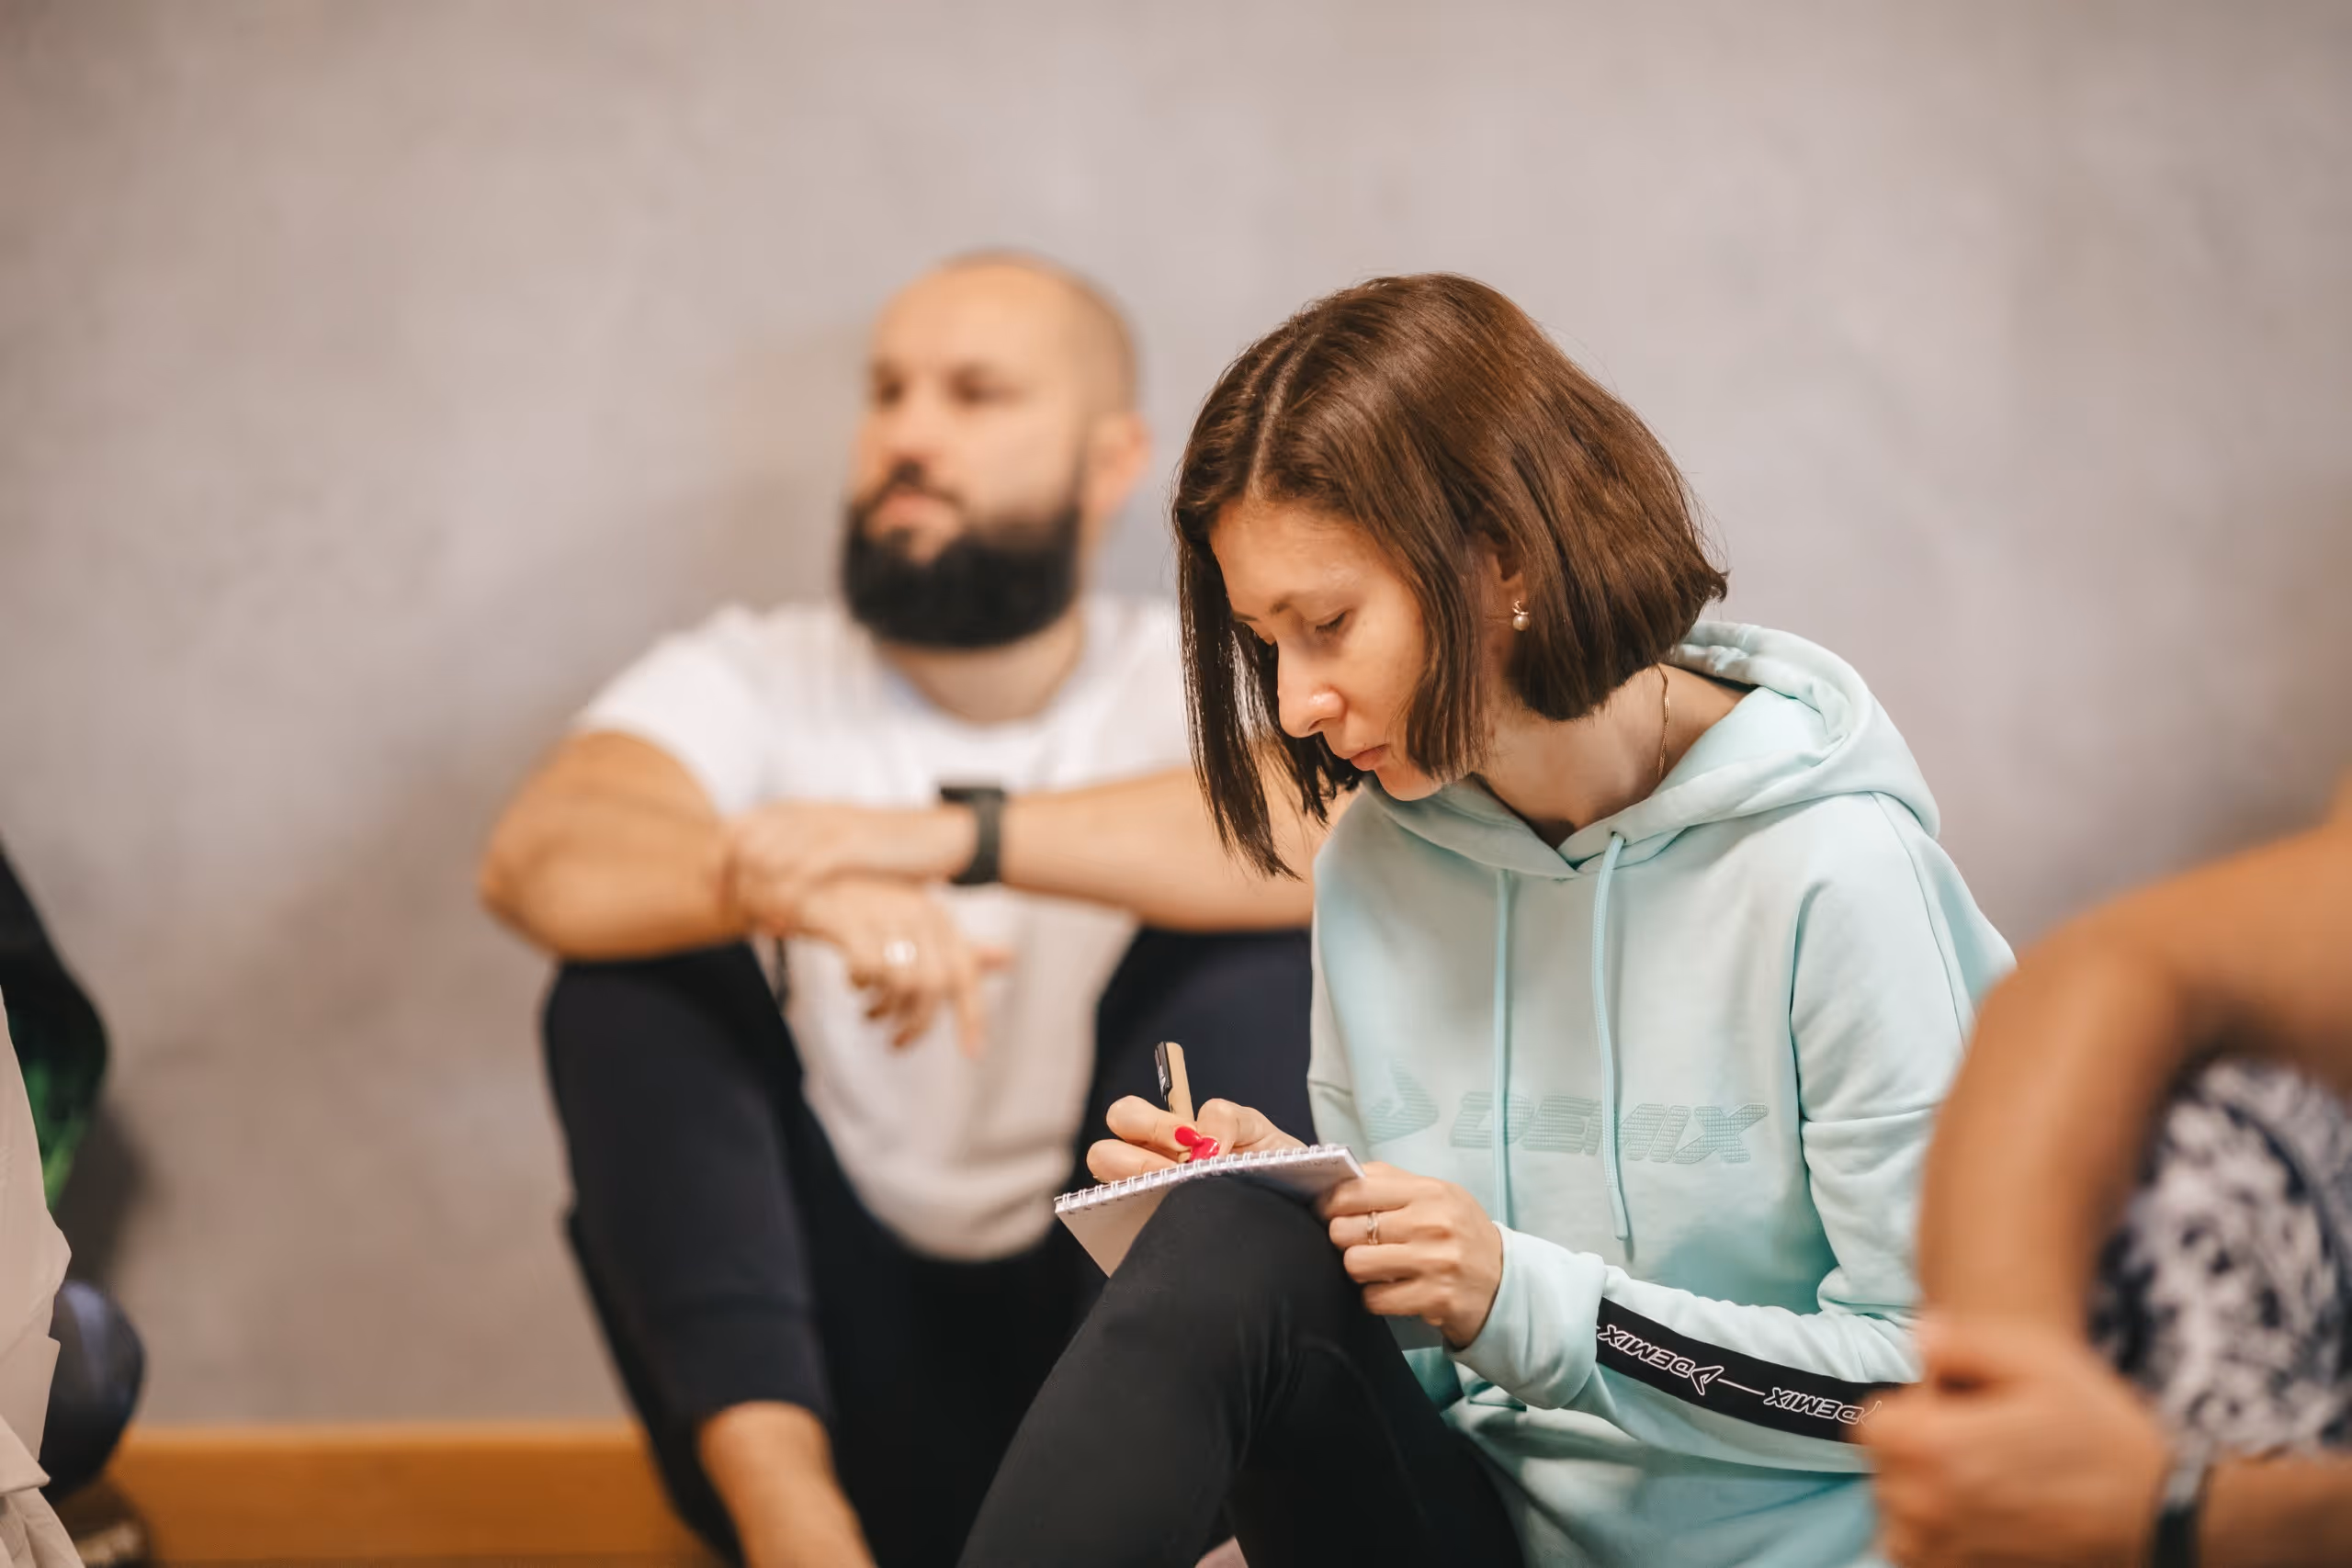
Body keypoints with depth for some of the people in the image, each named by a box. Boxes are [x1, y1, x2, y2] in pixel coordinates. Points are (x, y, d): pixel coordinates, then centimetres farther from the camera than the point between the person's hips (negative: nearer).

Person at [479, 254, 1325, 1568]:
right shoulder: (755, 680, 2)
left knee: (1256, 956, -21)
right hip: (856, 1352, 1)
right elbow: (538, 856, -18)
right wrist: (788, 887, -40)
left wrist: (950, 834, -34)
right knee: (629, 973, -17)